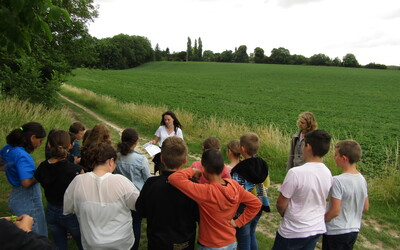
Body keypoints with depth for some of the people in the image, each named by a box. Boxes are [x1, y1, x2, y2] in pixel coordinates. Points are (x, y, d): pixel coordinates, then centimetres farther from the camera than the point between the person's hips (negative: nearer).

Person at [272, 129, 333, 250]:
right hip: (317, 230, 6)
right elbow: (320, 201, 7)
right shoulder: (328, 173, -6)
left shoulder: (295, 172, -27)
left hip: (293, 232, -6)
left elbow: (281, 204, -17)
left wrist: (284, 215, 3)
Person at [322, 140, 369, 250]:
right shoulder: (362, 179, -3)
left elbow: (335, 211, -22)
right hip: (354, 230, 7)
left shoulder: (337, 180, -25)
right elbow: (366, 207, 6)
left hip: (336, 232, -6)